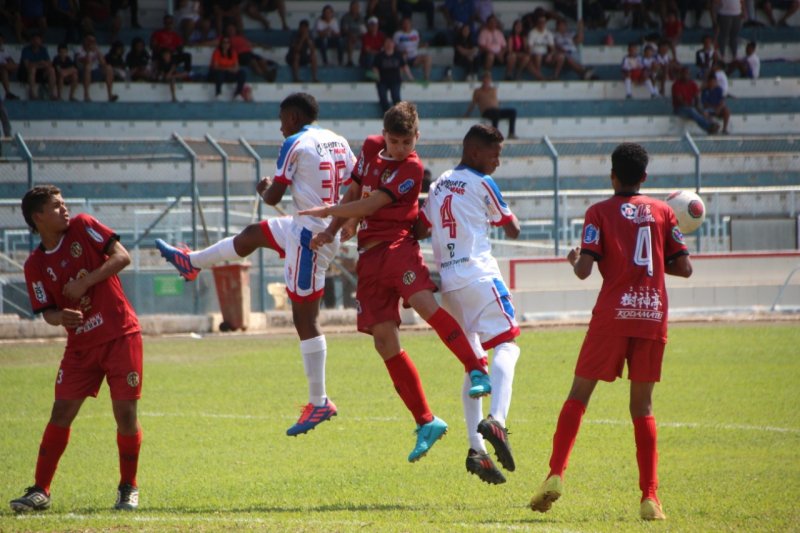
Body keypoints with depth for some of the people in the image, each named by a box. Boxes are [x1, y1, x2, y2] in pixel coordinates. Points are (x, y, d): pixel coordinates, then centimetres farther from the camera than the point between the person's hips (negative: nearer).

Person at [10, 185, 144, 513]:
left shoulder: (82, 227, -3)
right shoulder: (36, 265, -1)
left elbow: (122, 256, -9)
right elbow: (47, 312, -2)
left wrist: (86, 282, -18)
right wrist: (60, 317, -25)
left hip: (121, 337, -2)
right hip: (81, 345, 2)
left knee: (125, 413, -6)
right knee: (61, 413, -4)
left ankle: (128, 488, 11)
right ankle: (40, 491, 4)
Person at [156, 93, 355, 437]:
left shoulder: (295, 144, -14)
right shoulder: (338, 142, 8)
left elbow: (273, 198, -11)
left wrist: (264, 189, 11)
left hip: (310, 236, -9)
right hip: (329, 228, 9)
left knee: (305, 318, -4)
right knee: (252, 235, 28)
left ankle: (319, 404, -3)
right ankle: (191, 263, 52)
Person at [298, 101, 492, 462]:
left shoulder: (411, 168, -6)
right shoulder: (371, 149, 14)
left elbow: (369, 206, -9)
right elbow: (353, 195, 23)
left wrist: (326, 212, 1)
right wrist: (331, 232, 10)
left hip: (397, 246, -6)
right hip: (368, 255, 6)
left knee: (423, 302, -35)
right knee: (384, 340, -1)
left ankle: (477, 370, -37)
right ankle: (426, 423, 5)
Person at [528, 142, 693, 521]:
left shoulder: (600, 213, 1)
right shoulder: (662, 212, 9)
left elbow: (584, 270, -8)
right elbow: (684, 268, 7)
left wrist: (575, 260, 14)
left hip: (613, 315, -2)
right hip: (653, 317, 3)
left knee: (579, 395, 6)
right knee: (642, 407, 8)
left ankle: (556, 474, -7)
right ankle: (650, 497, 0)